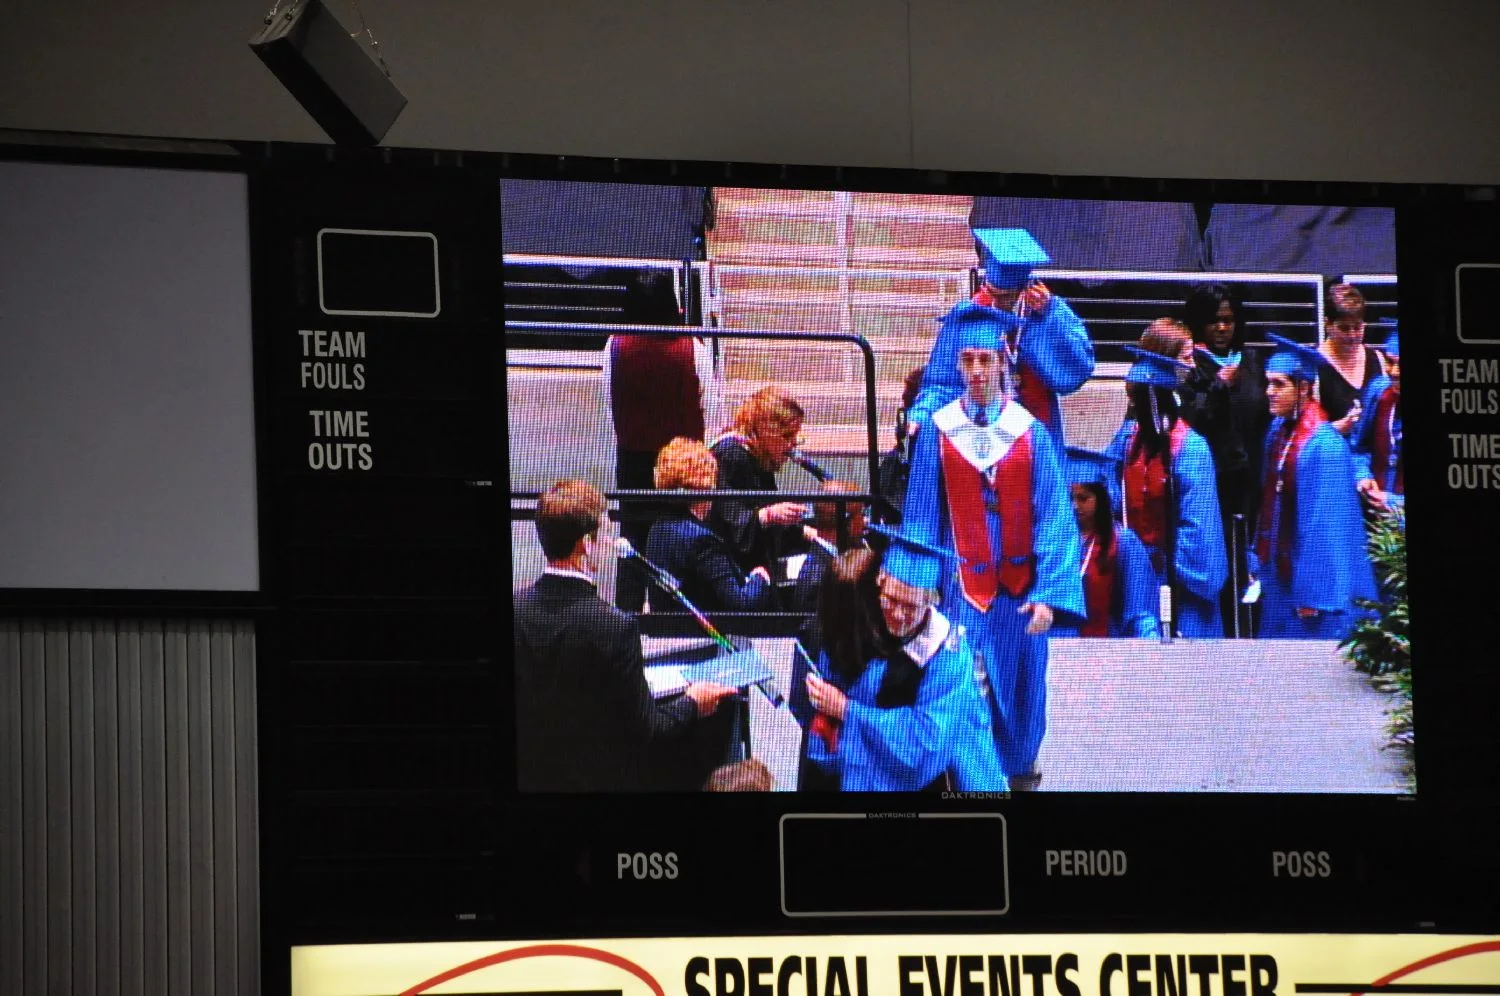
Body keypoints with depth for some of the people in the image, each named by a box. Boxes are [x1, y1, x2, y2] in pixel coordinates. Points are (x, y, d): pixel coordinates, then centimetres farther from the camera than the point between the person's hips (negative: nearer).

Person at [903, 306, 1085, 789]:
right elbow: (920, 520, 1)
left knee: (1019, 690, 10)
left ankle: (1019, 775, 30)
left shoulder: (1031, 432, -2)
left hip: (1018, 588, 1)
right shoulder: (937, 431, -1)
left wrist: (1049, 593, -14)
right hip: (961, 588, -1)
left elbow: (1054, 519, -5)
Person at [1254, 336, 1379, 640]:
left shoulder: (1325, 444, -19)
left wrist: (1313, 594, -19)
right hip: (1280, 576, 8)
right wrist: (1261, 563, 14)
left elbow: (1327, 523, -19)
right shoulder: (1279, 430, 6)